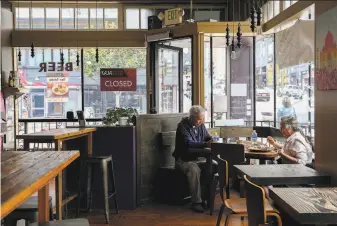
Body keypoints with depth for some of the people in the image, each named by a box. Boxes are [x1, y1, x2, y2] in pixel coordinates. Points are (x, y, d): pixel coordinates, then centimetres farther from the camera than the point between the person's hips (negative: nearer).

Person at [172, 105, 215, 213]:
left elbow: (208, 138, 16)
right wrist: (206, 144, -40)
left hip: (197, 159, 6)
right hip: (183, 160, -6)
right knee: (194, 170, -36)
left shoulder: (200, 125, 7)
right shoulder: (183, 126, -14)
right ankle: (196, 202, -28)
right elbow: (189, 143, -27)